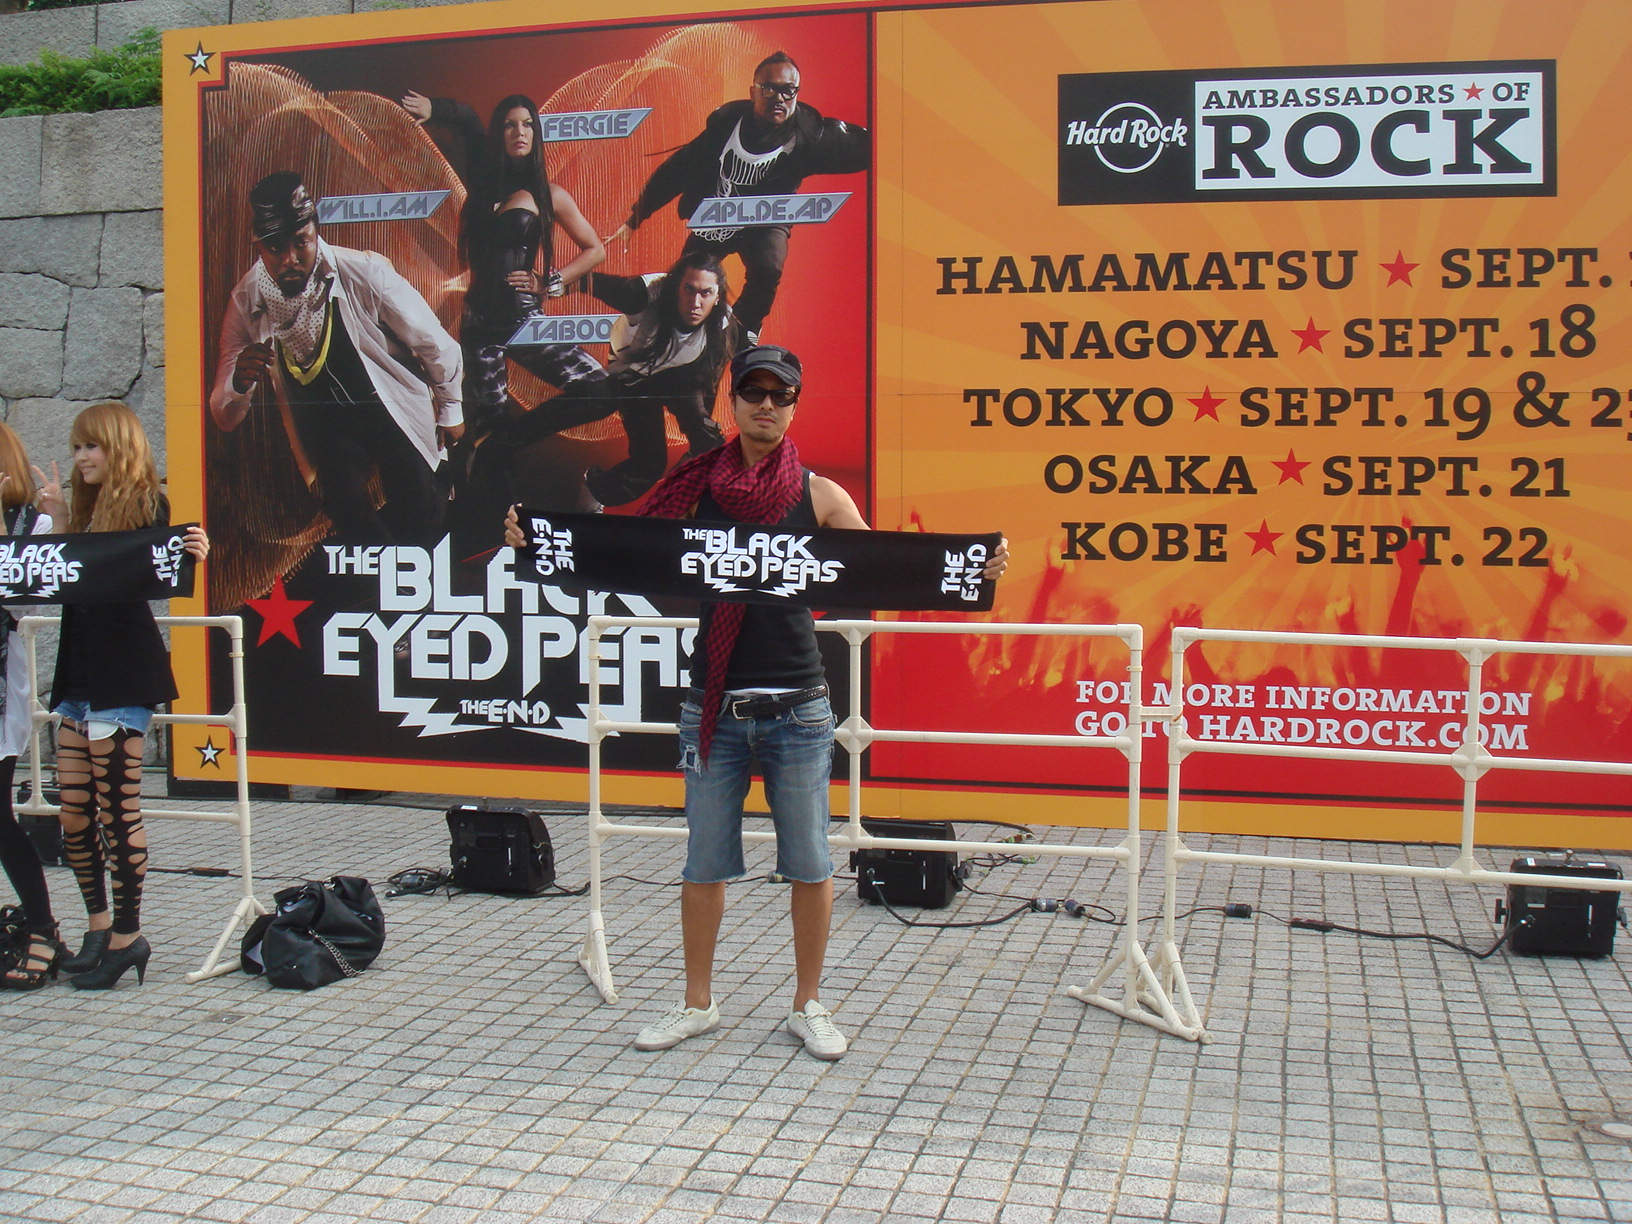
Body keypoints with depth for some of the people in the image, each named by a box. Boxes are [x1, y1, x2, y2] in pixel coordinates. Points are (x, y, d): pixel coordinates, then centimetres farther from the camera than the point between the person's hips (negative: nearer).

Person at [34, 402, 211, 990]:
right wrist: (60, 522, 10)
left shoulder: (145, 505, -4)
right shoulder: (86, 510, 17)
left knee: (117, 808, -3)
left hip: (124, 673, -8)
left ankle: (127, 935, 6)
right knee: (74, 814, 9)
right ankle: (99, 925, 23)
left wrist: (192, 555, -33)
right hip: (80, 672, 8)